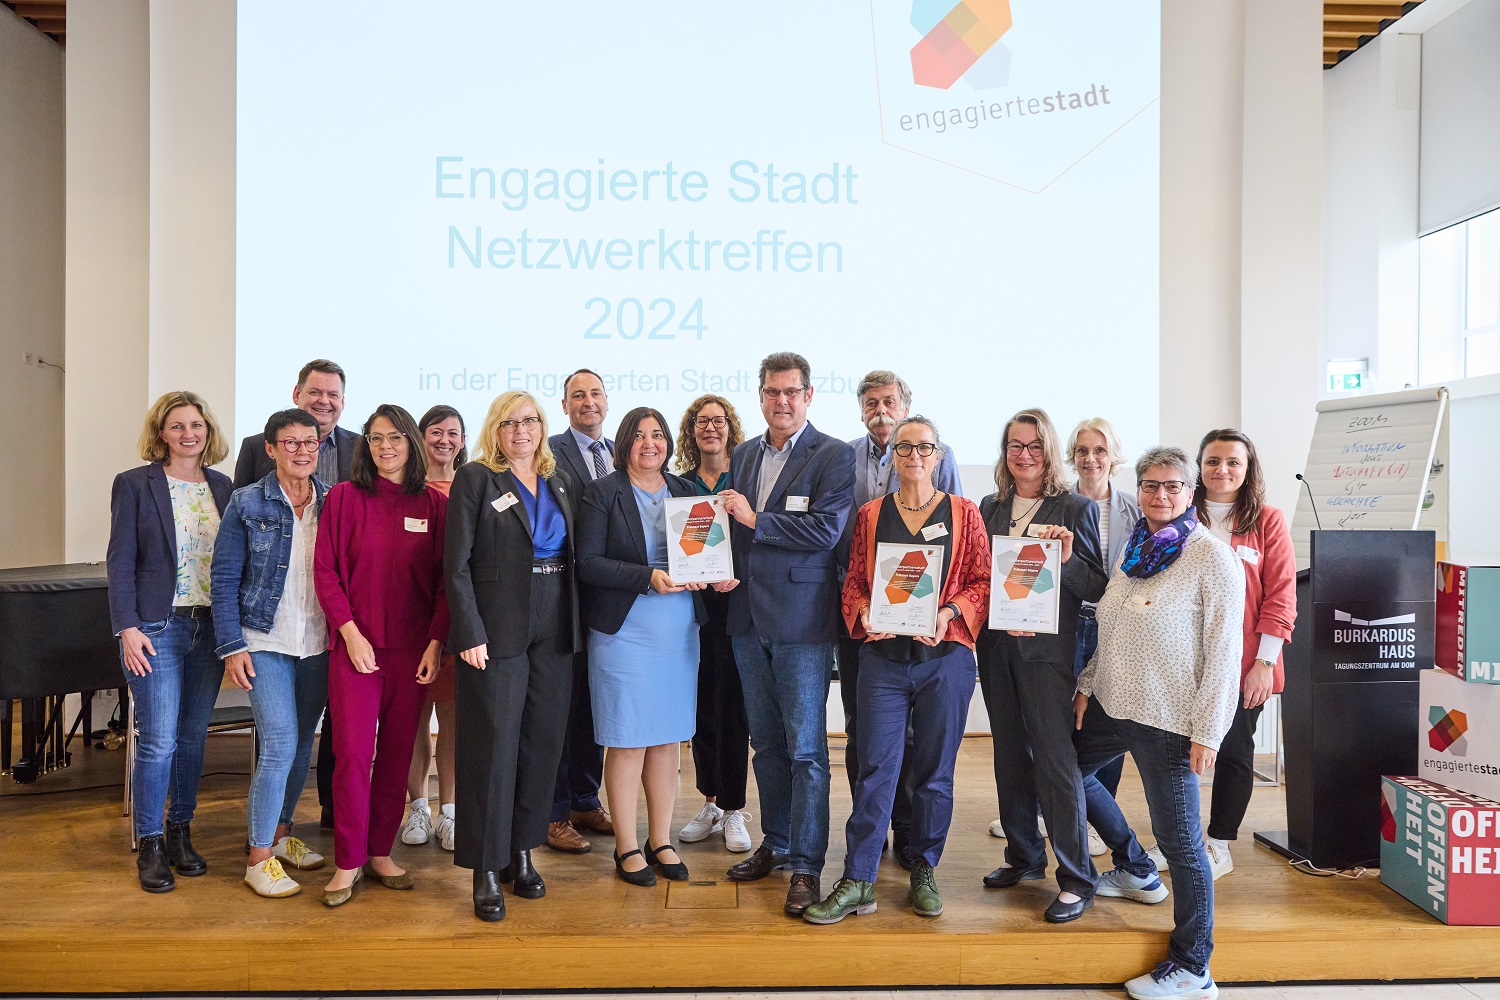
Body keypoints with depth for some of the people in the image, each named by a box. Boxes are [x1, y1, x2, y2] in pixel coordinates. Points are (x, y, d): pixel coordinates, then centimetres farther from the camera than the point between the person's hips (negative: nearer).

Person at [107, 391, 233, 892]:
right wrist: (127, 627, -12)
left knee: (193, 736, 11)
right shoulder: (134, 485, -2)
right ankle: (149, 845, 11)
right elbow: (120, 561, -4)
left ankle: (180, 834, 25)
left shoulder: (222, 487, 9)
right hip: (157, 628, -4)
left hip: (210, 628, 4)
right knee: (158, 740, -4)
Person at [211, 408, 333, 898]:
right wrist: (232, 646, -8)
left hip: (319, 643, 4)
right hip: (266, 642, -4)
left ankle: (280, 834, 31)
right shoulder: (247, 503, -3)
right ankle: (259, 859, 4)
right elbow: (225, 578, -3)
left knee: (302, 741, 13)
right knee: (280, 743, -9)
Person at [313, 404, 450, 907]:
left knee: (397, 753, 8)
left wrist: (436, 642, -4)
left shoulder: (434, 505, 5)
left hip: (413, 650, 2)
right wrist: (350, 632, -9)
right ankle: (348, 862, 9)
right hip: (354, 645, -2)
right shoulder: (344, 497, 2)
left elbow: (445, 579, 4)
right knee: (353, 752, -4)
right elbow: (326, 571, -1)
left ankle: (380, 852, 22)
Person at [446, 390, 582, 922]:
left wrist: (576, 624, 6)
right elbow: (456, 563, -8)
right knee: (493, 744, -1)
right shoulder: (475, 478, -3)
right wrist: (470, 633, -15)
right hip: (496, 630, -5)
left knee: (543, 743, 9)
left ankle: (522, 852, 23)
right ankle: (487, 868, 9)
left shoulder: (560, 479, 12)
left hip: (554, 631, 5)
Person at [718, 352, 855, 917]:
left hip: (801, 620, -6)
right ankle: (775, 843, 30)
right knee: (766, 740, 16)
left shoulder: (834, 457, -5)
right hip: (748, 617, 6)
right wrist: (723, 568, 0)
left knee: (805, 747, -2)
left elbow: (826, 528, -17)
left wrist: (755, 519, -12)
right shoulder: (743, 456, 14)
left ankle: (807, 865, 8)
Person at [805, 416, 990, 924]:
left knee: (935, 770, 8)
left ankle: (924, 871, 25)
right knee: (876, 768, -1)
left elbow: (984, 581, 2)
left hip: (945, 658, 0)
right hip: (883, 657, 1)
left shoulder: (963, 513, 5)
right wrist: (864, 614, -10)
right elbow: (854, 581, 10)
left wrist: (949, 613, -14)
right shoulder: (871, 515, 9)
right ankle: (857, 882, 5)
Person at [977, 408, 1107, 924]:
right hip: (996, 645, 5)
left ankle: (1077, 880, 4)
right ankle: (1024, 855, 29)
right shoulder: (990, 507, 9)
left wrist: (1067, 559, -22)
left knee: (1055, 759, -6)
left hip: (1047, 648, -5)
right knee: (1011, 754, 14)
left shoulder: (1077, 508, -3)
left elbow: (1097, 587, -5)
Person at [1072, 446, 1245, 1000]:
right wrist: (1088, 685, 14)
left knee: (1180, 841, -1)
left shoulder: (1212, 559, -13)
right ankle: (1138, 870, 43)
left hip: (1167, 721, -8)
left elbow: (1224, 652, -15)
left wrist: (1207, 731, -17)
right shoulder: (1136, 548, 10)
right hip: (1113, 704, 9)